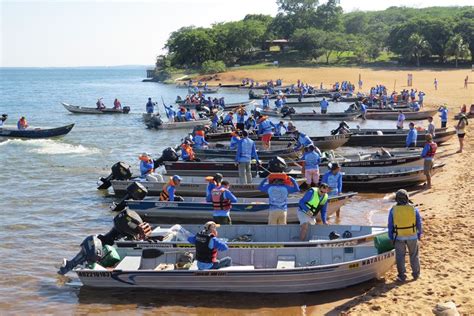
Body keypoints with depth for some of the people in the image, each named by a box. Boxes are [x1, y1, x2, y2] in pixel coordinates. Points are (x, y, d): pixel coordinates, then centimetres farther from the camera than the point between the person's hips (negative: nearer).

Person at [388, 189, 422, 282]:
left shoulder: (393, 210, -6)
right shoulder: (414, 209, -4)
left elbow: (390, 226, -1)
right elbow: (419, 224, 2)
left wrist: (391, 238, 8)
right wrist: (419, 235, 14)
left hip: (399, 237, -1)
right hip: (412, 236, 1)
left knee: (400, 257, 8)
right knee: (414, 255, 16)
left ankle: (402, 276, 11)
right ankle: (416, 274, 25)